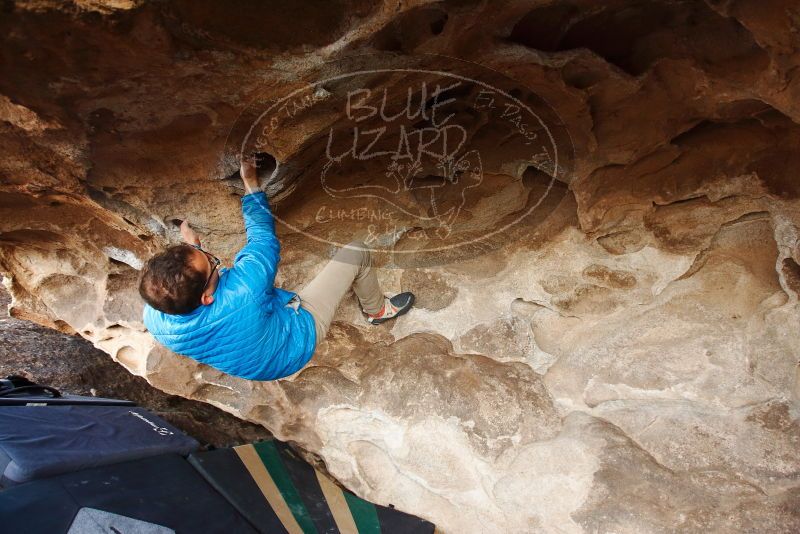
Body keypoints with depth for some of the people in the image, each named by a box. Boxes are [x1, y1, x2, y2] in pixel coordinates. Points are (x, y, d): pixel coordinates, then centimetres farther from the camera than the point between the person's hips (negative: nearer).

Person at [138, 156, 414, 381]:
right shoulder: (242, 292, -45)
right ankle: (377, 309, 24)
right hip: (298, 337, -6)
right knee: (356, 252, -7)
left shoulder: (154, 320, -26)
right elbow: (263, 233, -24)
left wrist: (192, 247, 9)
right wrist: (251, 182, -11)